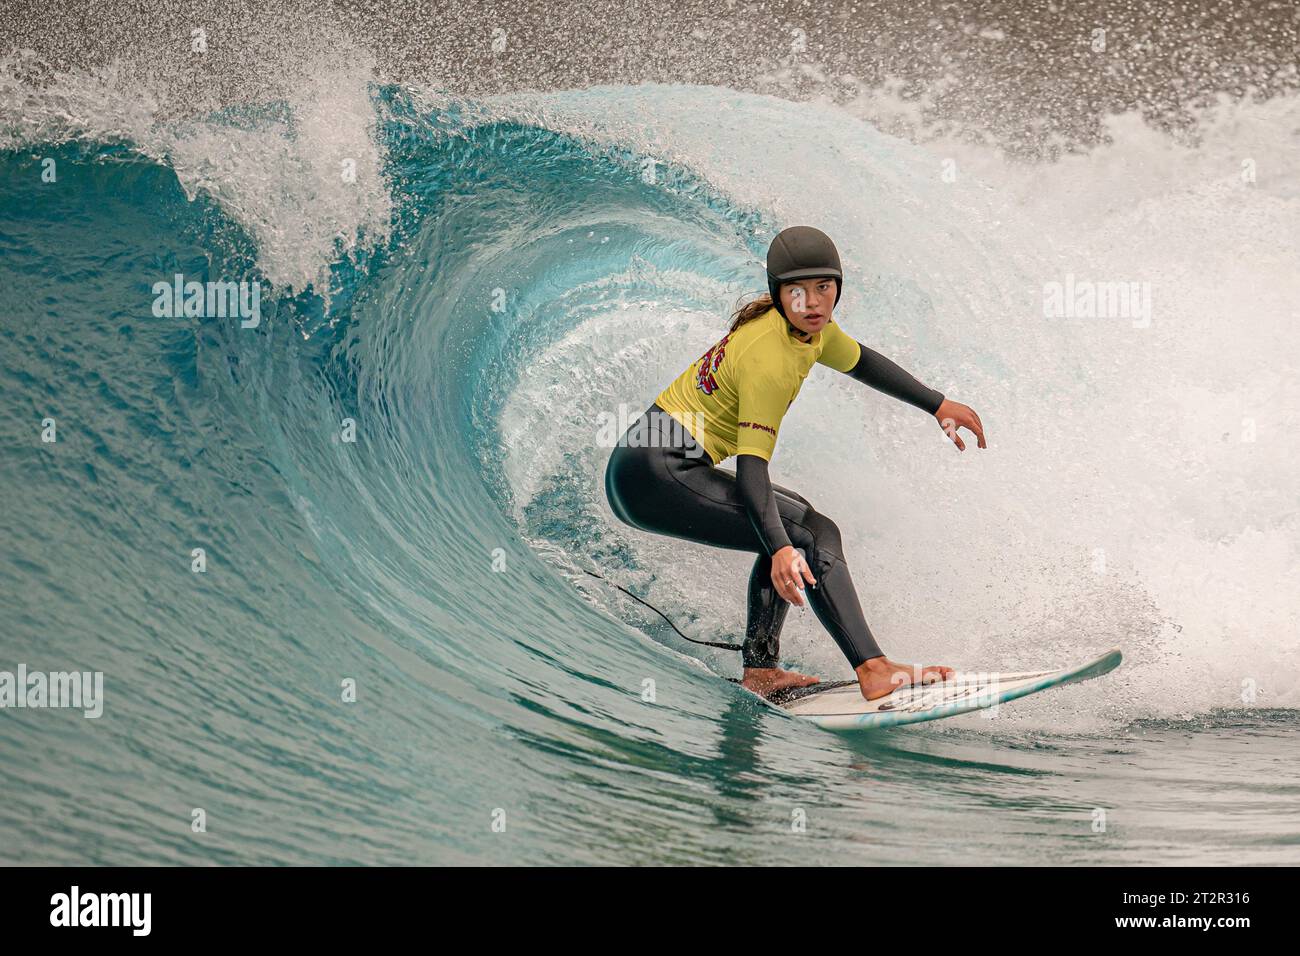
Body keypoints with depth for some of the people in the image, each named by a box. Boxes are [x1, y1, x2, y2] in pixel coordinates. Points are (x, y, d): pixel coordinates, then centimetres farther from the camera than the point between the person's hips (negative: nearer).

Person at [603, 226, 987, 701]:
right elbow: (751, 464, -28)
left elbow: (860, 360, 26)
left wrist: (937, 404, 26)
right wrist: (780, 548, -39)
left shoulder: (811, 327, 5)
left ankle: (761, 669, 16)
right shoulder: (768, 358, -22)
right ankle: (874, 671, -22)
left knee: (791, 516, 24)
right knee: (813, 535, -15)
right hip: (658, 474, -10)